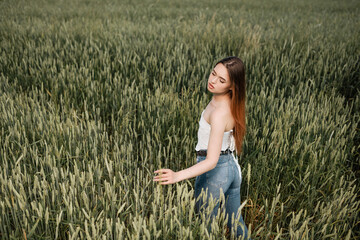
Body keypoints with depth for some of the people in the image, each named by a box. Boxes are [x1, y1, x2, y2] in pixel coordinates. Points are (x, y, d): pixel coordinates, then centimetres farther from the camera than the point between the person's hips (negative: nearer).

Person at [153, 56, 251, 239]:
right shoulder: (231, 102, -2)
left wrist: (177, 176, -41)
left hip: (214, 170, -8)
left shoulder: (219, 113, -28)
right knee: (235, 223, 24)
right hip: (232, 167, 8)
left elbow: (212, 161, -31)